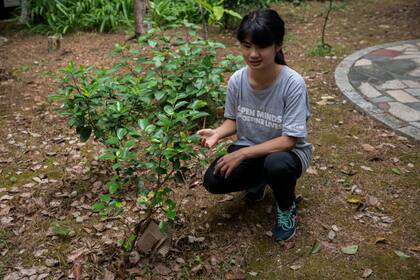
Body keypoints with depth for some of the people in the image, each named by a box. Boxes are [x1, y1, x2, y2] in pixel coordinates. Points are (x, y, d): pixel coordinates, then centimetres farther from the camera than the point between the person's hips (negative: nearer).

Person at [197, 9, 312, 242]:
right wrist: (217, 133, -20)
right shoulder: (237, 80, -13)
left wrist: (242, 154, -27)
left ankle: (287, 209, -1)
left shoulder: (293, 83, -26)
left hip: (286, 152, -3)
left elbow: (288, 140, -24)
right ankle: (258, 181, 15)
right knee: (212, 181, -20)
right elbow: (233, 120, 3)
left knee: (276, 164, -38)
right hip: (247, 149, 4)